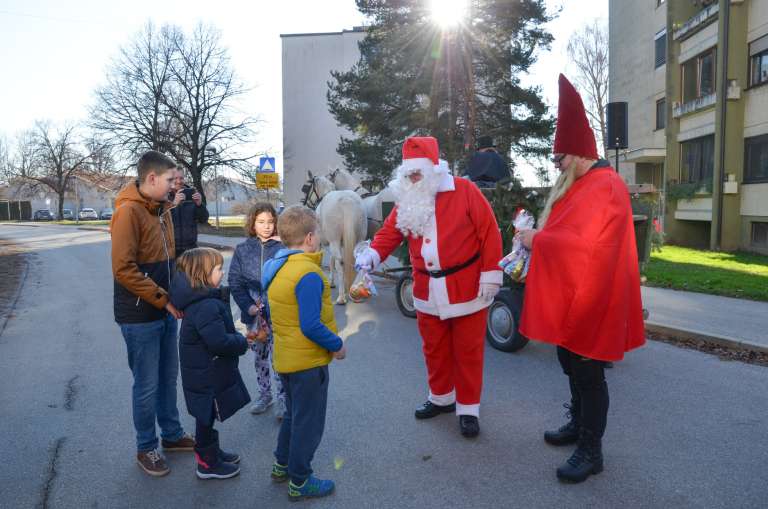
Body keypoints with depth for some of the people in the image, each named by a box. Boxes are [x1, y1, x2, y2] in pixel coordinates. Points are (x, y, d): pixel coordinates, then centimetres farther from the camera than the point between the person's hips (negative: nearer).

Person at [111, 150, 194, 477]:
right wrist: (163, 299, -19)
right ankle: (146, 448, 22)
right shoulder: (129, 211, -16)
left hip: (166, 311, 8)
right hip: (140, 316, -8)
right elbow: (123, 269, -21)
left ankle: (172, 434, 34)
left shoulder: (162, 209, 10)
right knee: (147, 385, 5)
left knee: (168, 378, 18)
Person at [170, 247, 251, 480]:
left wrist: (237, 338, 3)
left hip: (207, 373, 10)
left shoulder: (199, 300, 5)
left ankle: (212, 452, 41)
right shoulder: (207, 306, -29)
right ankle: (207, 464, 24)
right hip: (207, 376, -10)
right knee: (206, 418, 7)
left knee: (207, 416, 24)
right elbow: (220, 342, -32)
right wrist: (243, 343, -16)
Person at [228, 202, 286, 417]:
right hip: (253, 313, 3)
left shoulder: (282, 248, -7)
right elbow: (235, 281, 2)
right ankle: (264, 394, 33)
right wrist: (248, 306, -7)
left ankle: (283, 399, 11)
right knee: (259, 356, 16)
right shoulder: (242, 249, 2)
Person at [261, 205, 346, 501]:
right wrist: (337, 345, -14)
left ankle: (282, 466, 40)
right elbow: (311, 326, -28)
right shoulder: (308, 274, -25)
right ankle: (299, 482, 22)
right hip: (308, 360, -9)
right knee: (308, 422, 8)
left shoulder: (275, 268, 3)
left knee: (294, 414, 26)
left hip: (285, 357, 9)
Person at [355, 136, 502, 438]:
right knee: (434, 349, 18)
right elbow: (390, 232, 5)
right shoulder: (405, 200, 5)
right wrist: (372, 254, -15)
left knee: (467, 351, 7)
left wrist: (490, 274, -13)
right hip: (428, 292, 5)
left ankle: (468, 409, 21)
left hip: (467, 288, -5)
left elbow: (489, 232, -11)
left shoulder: (464, 191, -10)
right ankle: (441, 398, 38)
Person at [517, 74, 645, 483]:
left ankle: (591, 450, 14)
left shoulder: (605, 188, -20)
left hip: (590, 299, -10)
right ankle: (578, 424, 38)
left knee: (588, 373, 1)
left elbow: (585, 246, -28)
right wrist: (538, 237, -1)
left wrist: (537, 241, -19)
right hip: (568, 295, 10)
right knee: (570, 364, 21)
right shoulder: (581, 184, 12)